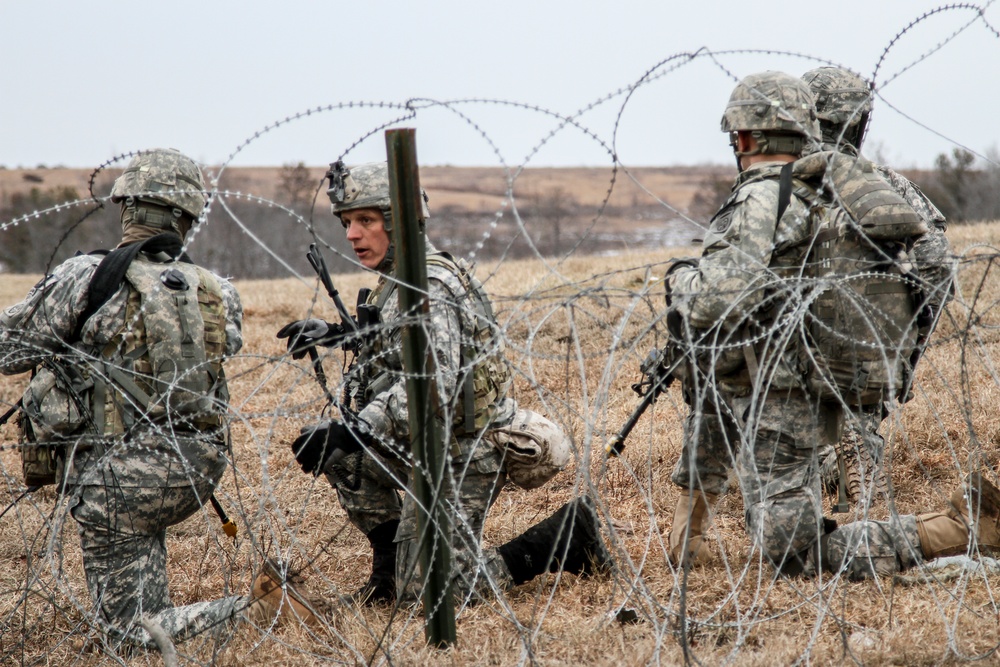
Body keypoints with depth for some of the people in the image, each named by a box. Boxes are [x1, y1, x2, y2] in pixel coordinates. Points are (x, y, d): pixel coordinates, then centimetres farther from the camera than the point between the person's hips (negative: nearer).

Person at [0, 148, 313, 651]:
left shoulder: (85, 278, -10)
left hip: (124, 478, -6)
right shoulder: (218, 292, 3)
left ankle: (261, 609, -14)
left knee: (135, 630, 3)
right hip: (200, 471, 6)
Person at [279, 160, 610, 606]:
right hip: (427, 446, 10)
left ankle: (564, 537, 0)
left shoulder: (427, 286, -20)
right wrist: (334, 335, 19)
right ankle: (394, 564, 15)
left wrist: (349, 432, -33)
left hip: (461, 459, -10)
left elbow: (430, 384, -32)